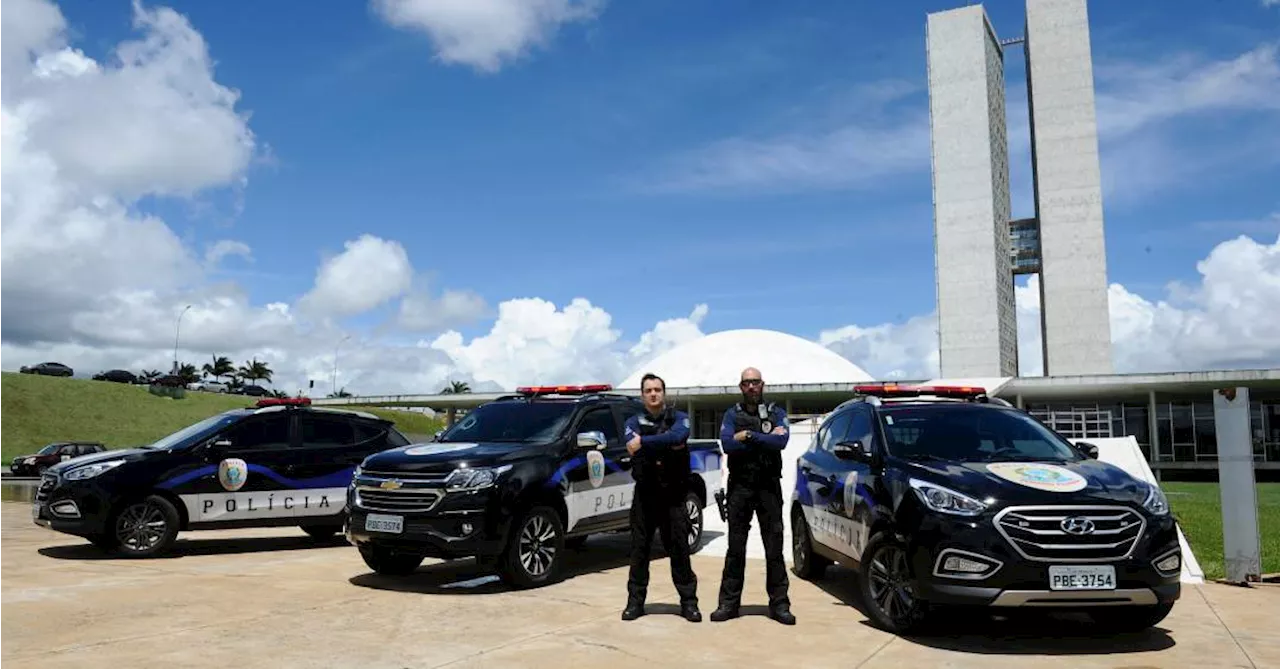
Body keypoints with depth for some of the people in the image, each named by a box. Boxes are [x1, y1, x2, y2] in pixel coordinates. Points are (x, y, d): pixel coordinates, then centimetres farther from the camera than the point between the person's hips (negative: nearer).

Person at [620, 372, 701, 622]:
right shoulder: (634, 422, 9)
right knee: (639, 548, 4)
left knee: (679, 548, 1)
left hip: (673, 494, -1)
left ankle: (689, 601, 9)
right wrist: (668, 445, -17)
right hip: (644, 493, 1)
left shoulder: (679, 418, 6)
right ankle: (635, 601, 12)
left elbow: (678, 436, -18)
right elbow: (633, 446, -12)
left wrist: (644, 443, -19)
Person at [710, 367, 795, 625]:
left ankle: (779, 603, 10)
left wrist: (748, 436, -13)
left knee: (774, 547, 2)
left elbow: (781, 441, -13)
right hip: (740, 487, 0)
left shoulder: (776, 413, 7)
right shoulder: (732, 415, 8)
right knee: (735, 547, 4)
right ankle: (729, 603, 10)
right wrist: (765, 441, -11)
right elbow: (727, 444, -11)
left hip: (769, 487, 0)